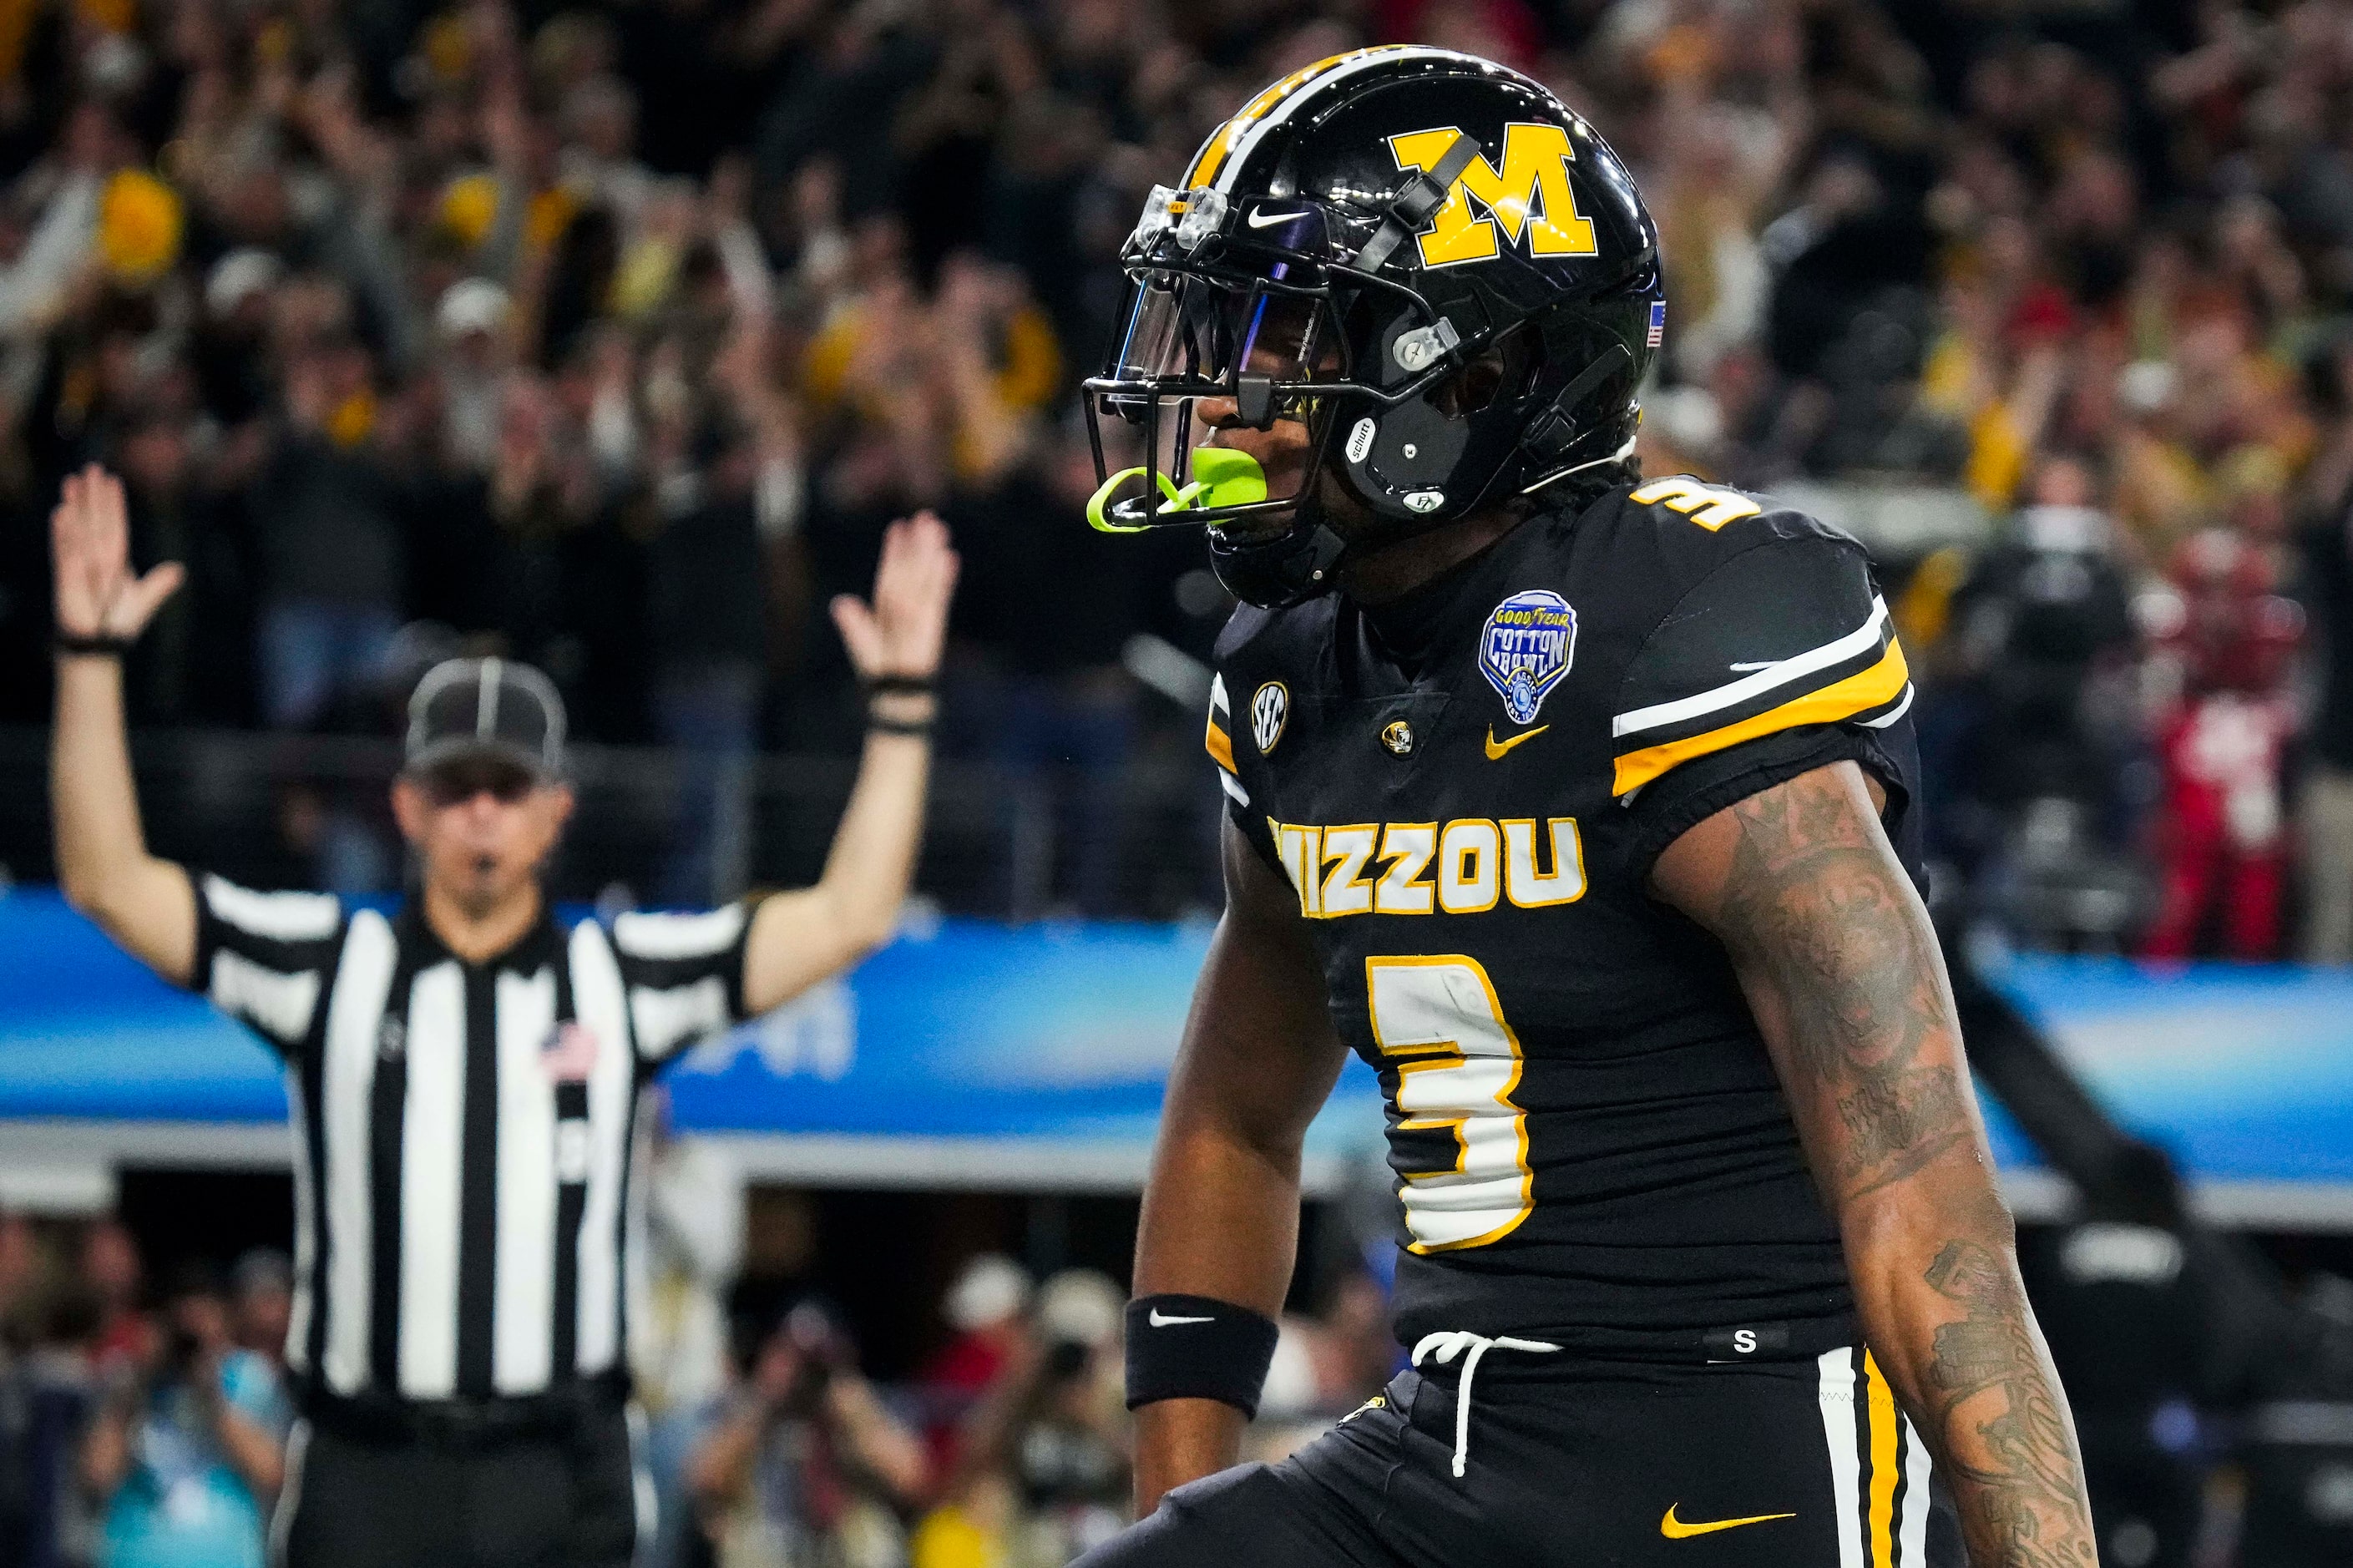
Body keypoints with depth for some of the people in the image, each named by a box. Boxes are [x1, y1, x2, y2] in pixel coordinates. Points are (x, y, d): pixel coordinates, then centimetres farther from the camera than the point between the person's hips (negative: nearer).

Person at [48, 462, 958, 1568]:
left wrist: (901, 697, 0)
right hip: (366, 1475, -1)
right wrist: (91, 654, -7)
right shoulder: (331, 966, 5)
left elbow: (847, 920, 5)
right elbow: (110, 885, 0)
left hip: (560, 1478, 1)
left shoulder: (622, 977, 7)